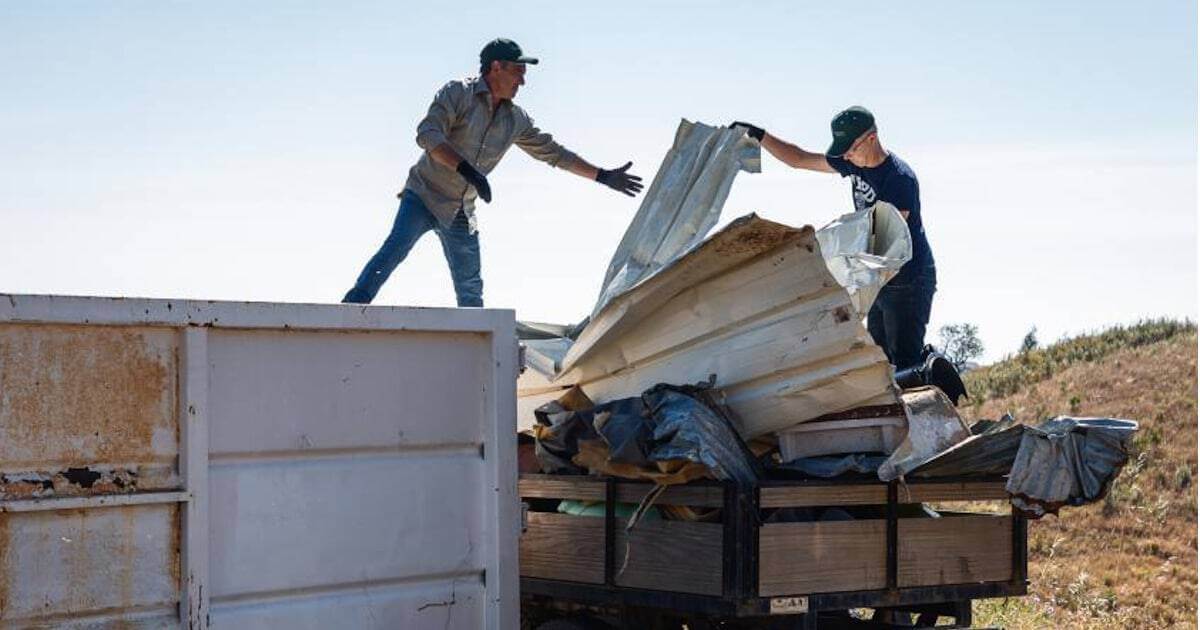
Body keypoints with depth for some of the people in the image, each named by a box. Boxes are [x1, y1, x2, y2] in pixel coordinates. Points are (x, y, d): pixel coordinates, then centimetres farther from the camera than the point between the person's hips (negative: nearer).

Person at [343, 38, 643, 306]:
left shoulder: (516, 120, 9)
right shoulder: (458, 93, -9)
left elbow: (553, 152, 18)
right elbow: (427, 134, -22)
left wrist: (603, 176, 16)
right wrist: (466, 169, -34)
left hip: (461, 213, 6)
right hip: (425, 196, -6)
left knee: (471, 290, 4)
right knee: (396, 247, -25)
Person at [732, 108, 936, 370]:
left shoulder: (899, 177, -21)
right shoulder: (854, 163, 4)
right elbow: (799, 159, 14)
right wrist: (759, 136, 5)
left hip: (909, 281, -9)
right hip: (881, 279, 9)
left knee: (905, 361, -13)